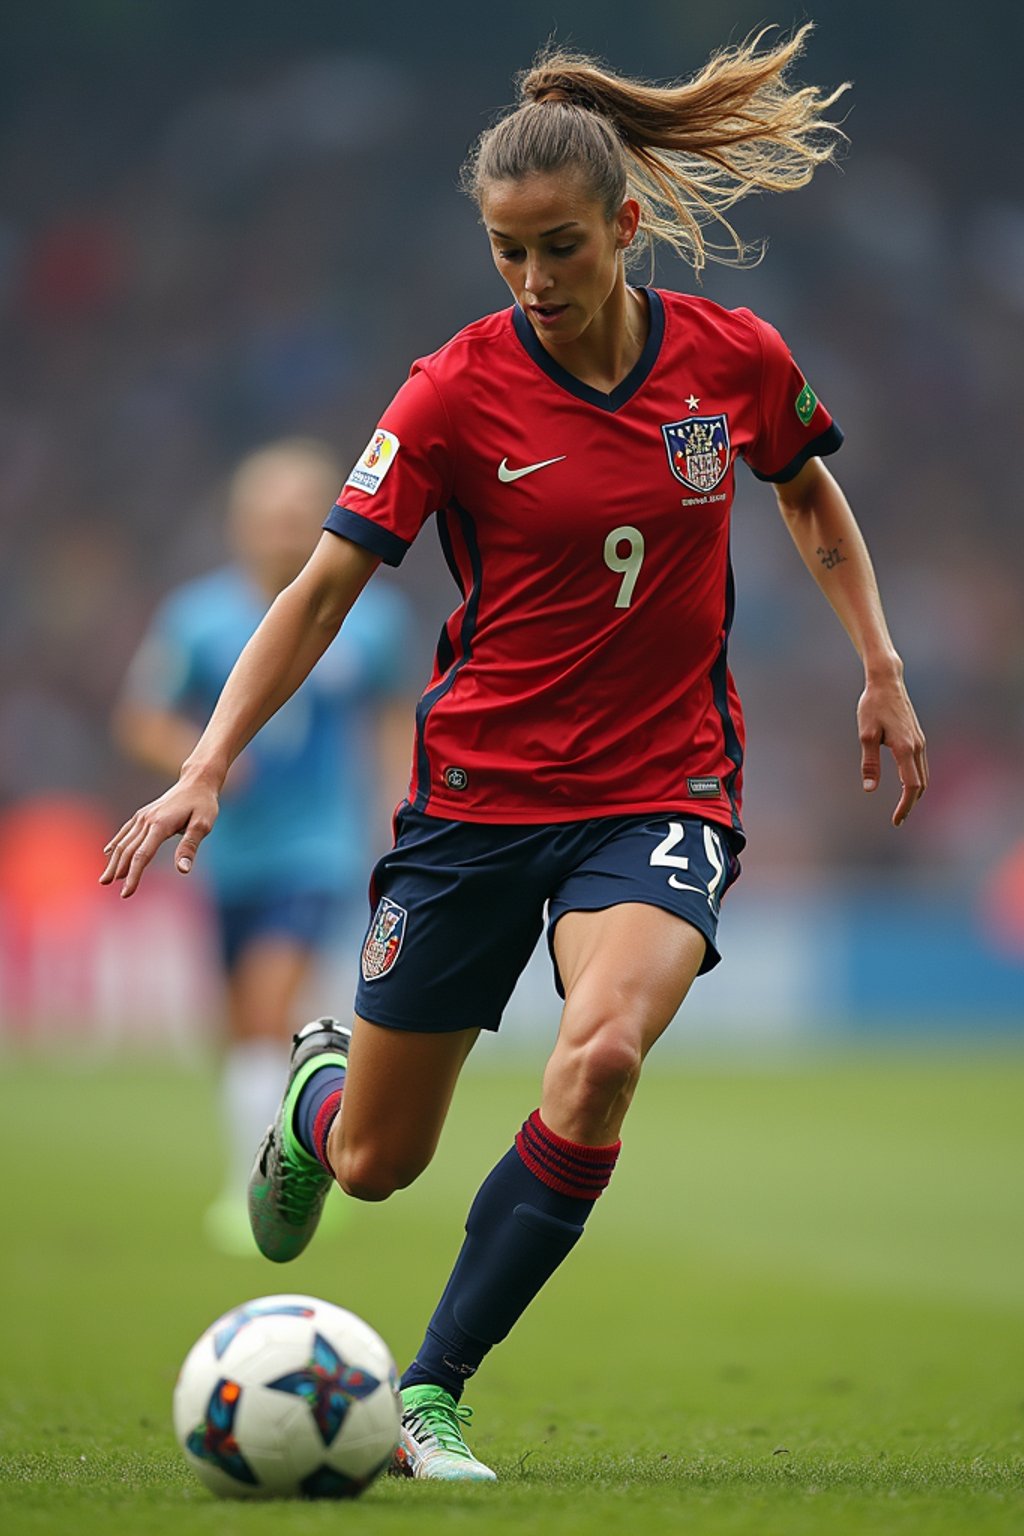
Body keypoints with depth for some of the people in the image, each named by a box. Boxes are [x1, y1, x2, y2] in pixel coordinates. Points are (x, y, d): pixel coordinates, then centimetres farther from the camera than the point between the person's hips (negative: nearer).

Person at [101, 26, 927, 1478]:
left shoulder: (738, 359, -5)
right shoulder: (460, 389, -12)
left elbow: (811, 496, 17)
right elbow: (324, 588, -9)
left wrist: (881, 669, 9)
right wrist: (206, 771, -18)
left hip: (661, 788, 0)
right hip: (479, 790, 0)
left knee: (602, 1051, -31)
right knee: (374, 1163, 8)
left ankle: (429, 1396, -18)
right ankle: (319, 1079, 49)